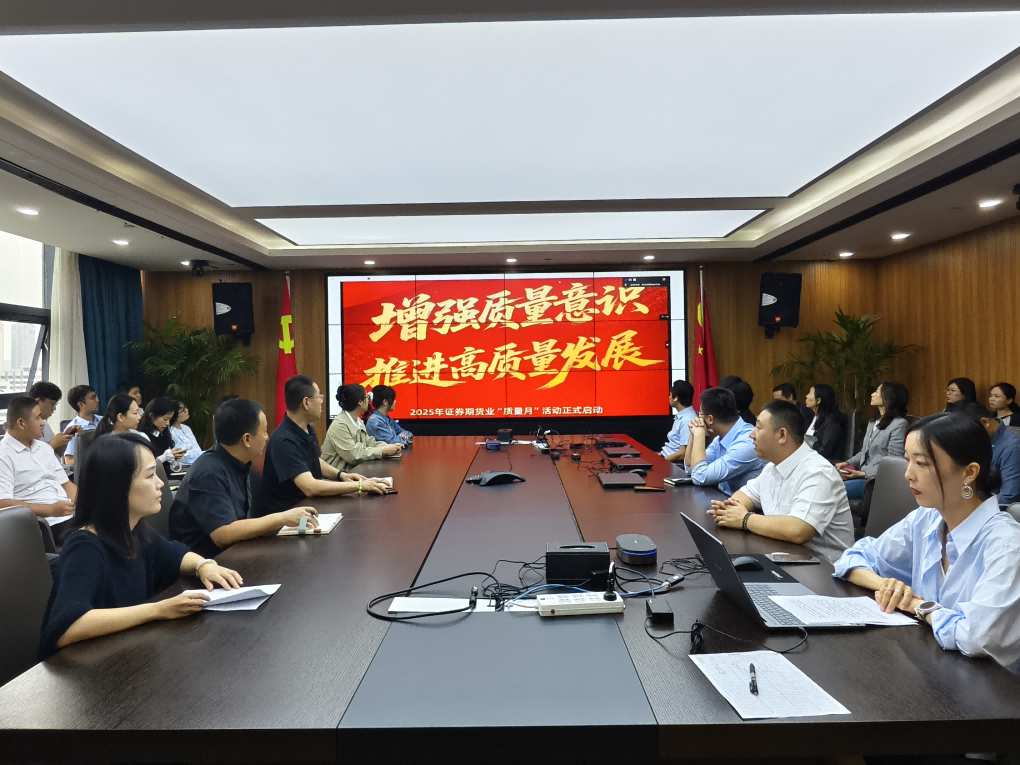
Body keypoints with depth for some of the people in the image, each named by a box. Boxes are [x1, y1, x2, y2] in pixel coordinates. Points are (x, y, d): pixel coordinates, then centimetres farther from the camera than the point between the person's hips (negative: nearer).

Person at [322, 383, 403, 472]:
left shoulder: (358, 421, 10)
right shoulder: (339, 425, -19)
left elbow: (369, 442, 10)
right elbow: (353, 455, -24)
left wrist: (389, 447, -8)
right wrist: (383, 451, -20)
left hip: (355, 469, 8)